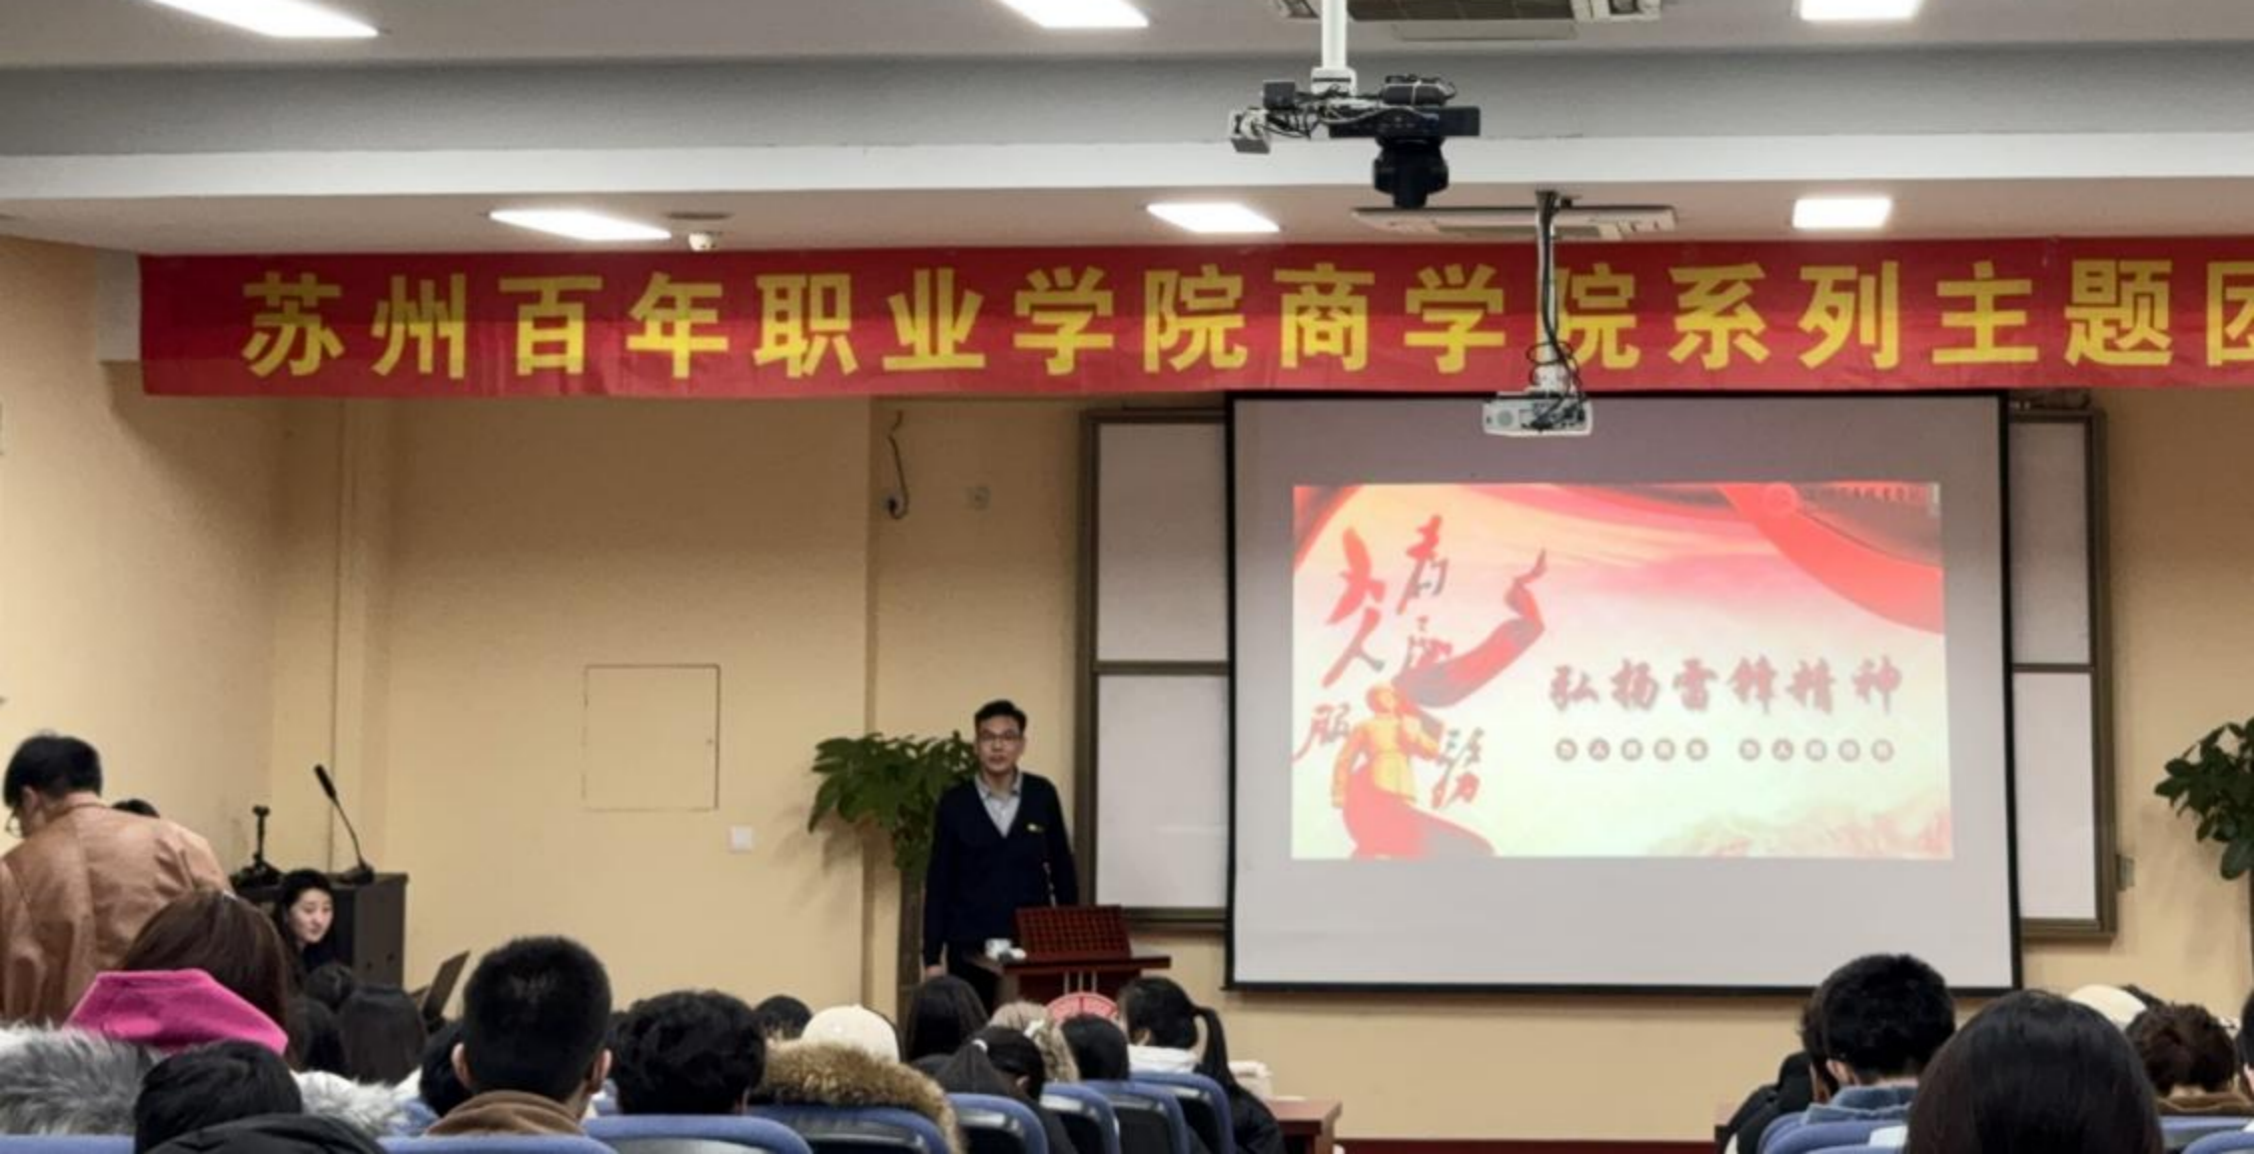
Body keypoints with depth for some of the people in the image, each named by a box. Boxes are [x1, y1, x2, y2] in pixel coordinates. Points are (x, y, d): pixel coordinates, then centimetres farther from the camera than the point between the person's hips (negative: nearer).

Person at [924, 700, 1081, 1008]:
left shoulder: (1043, 795, 3)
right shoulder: (954, 804, 0)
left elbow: (1062, 869, 11)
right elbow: (939, 884, 2)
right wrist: (933, 957, -2)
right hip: (970, 948, -1)